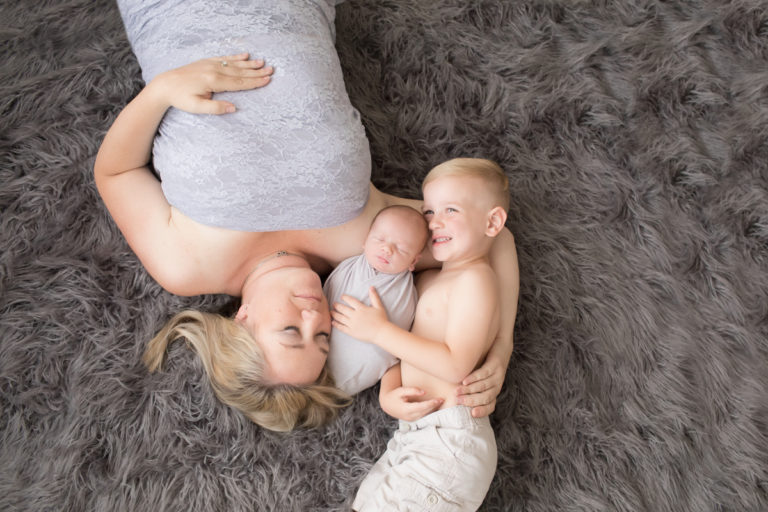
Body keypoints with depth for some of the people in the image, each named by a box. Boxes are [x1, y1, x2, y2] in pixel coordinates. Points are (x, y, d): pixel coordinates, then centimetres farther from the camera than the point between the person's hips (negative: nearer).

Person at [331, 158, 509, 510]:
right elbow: (402, 342, 16)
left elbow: (456, 365, -20)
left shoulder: (475, 278, -10)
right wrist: (388, 393, -5)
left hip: (449, 441, -9)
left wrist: (379, 329, -17)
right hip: (415, 436, 9)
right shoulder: (427, 281, 19)